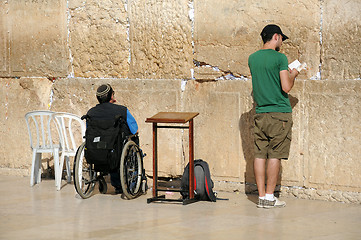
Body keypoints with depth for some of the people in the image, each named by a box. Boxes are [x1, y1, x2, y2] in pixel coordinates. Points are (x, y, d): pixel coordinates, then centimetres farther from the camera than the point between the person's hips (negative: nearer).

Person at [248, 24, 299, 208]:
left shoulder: (252, 58, 9)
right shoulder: (280, 58, -10)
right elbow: (286, 87, -14)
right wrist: (292, 75, 6)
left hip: (260, 113, 6)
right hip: (279, 112, -5)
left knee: (260, 154, 6)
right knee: (274, 155, -1)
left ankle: (261, 196, 8)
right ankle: (269, 197, 2)